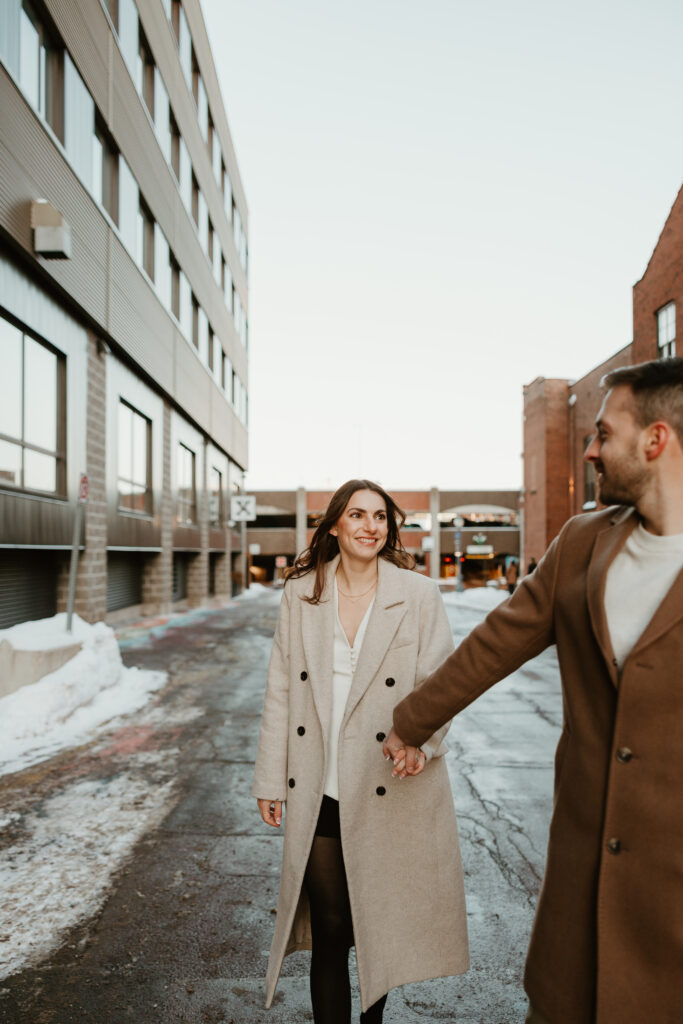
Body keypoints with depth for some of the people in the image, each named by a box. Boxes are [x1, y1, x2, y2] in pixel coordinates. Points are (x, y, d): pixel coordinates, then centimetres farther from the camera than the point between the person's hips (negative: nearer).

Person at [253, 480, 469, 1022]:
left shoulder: (419, 595, -5)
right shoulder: (300, 594, 1)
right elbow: (281, 690, 5)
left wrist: (421, 736, -23)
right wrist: (270, 779, 6)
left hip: (389, 790, 0)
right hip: (318, 793, 1)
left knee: (382, 926, 16)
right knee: (329, 929, 8)